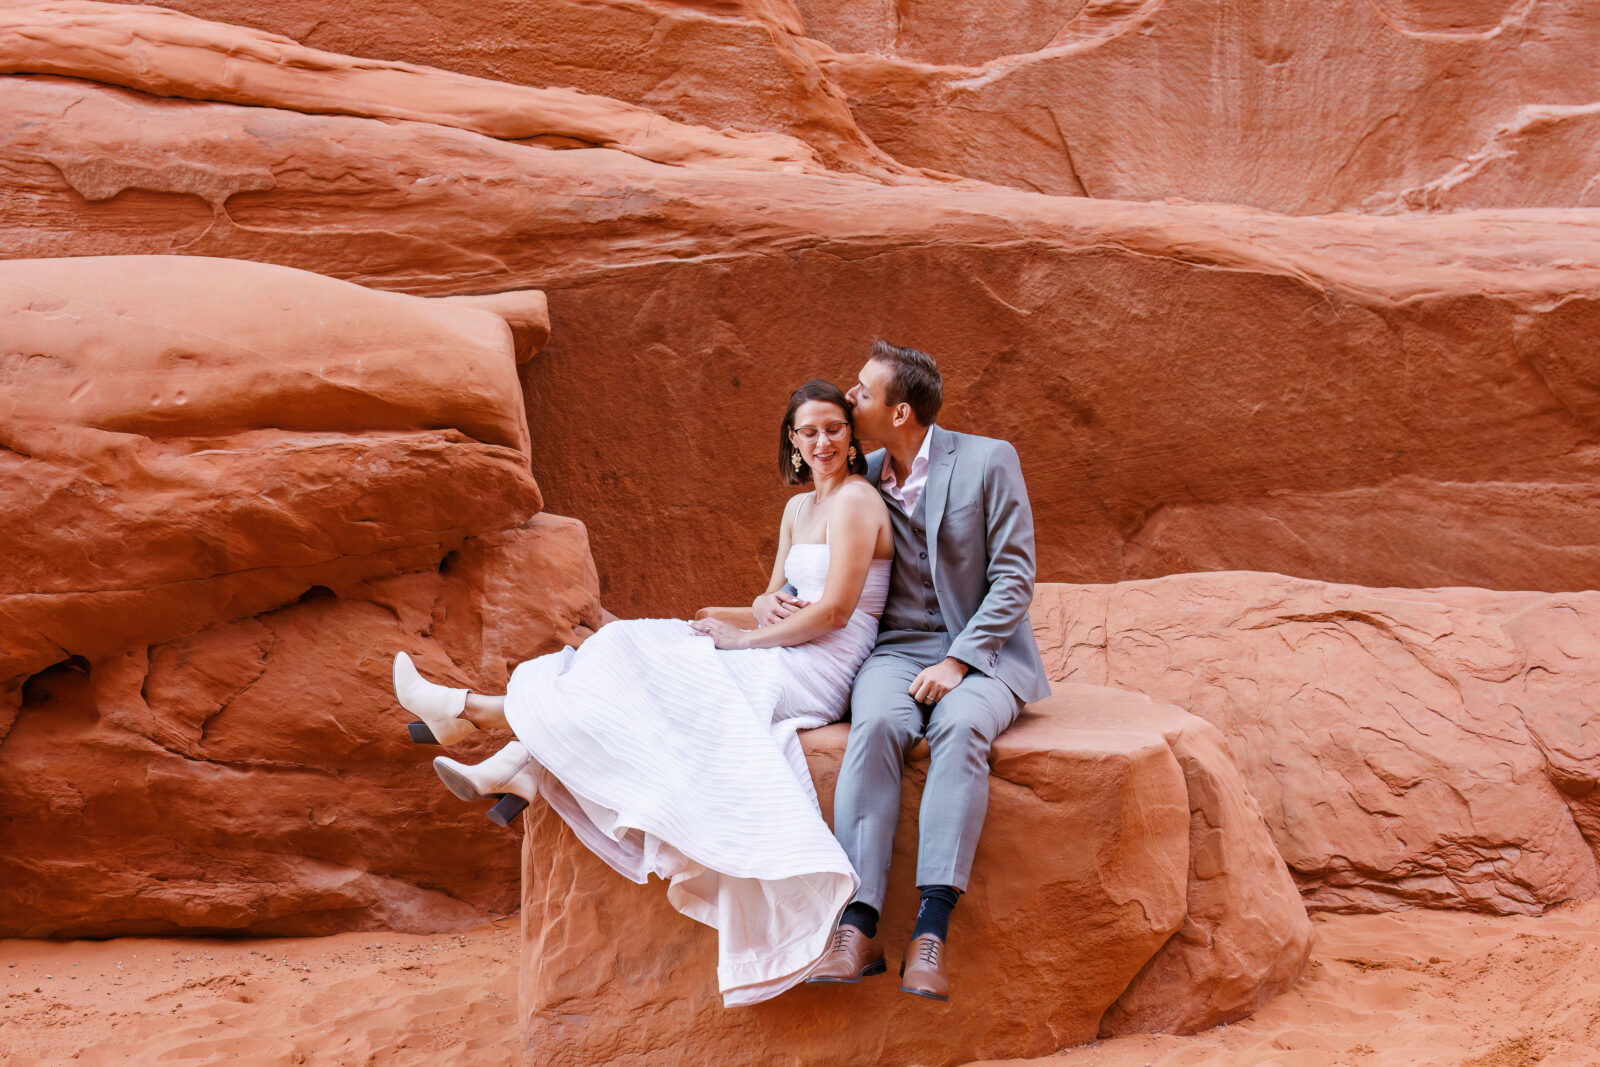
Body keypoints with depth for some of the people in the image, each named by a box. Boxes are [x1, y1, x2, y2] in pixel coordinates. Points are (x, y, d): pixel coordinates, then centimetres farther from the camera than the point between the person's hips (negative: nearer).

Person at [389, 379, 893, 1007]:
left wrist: (744, 640, -10)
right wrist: (771, 610, -6)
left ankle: (475, 710, -8)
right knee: (643, 649, -8)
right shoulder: (799, 508, 19)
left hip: (813, 674, -8)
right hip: (781, 666, 8)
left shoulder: (855, 499, -9)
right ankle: (520, 769, -23)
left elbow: (835, 610, -16)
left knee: (643, 670, -13)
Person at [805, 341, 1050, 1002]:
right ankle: (858, 927, -41)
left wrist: (957, 661, -17)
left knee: (960, 728, -37)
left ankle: (932, 931, -43)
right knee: (876, 726, -32)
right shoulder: (863, 476, 11)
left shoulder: (988, 462, -3)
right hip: (897, 646, 3)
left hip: (981, 650, -3)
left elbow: (1014, 579, -6)